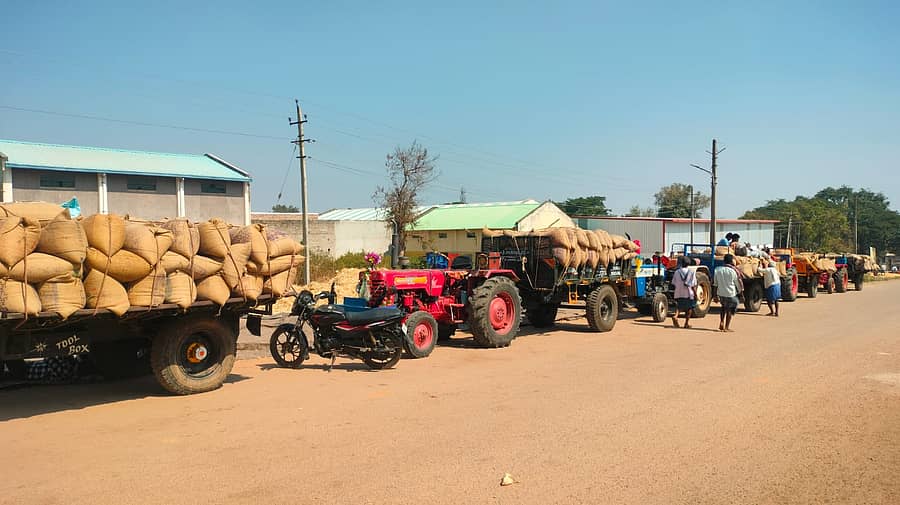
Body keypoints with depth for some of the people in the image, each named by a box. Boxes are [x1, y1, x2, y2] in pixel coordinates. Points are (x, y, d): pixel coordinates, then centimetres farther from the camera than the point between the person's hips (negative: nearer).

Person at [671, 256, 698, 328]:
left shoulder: (677, 272, -1)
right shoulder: (691, 272, -5)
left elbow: (674, 283, 3)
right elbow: (694, 285, -6)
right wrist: (695, 294, 1)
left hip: (679, 293, 2)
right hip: (689, 294, -1)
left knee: (679, 306, 13)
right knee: (689, 308, 14)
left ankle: (675, 316, -16)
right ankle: (686, 323, 15)